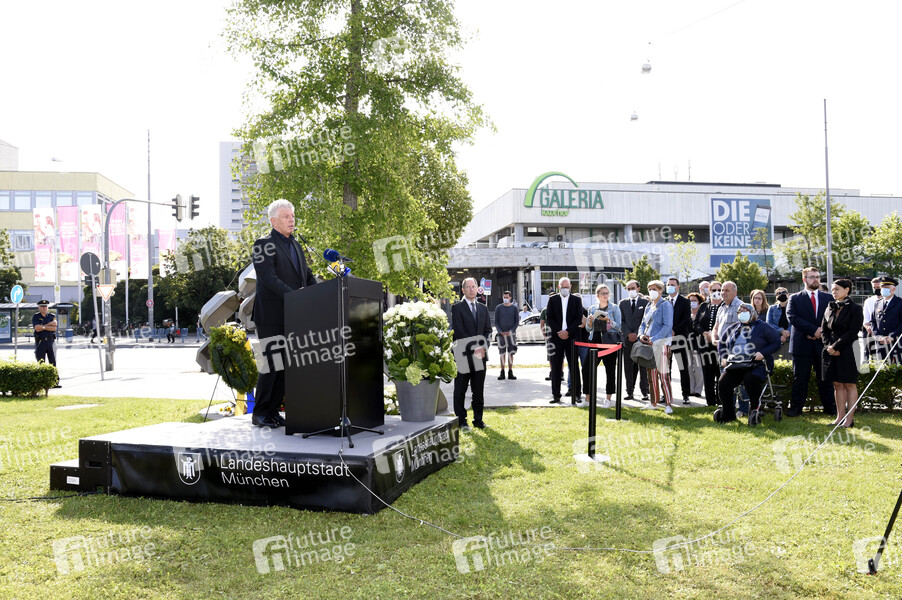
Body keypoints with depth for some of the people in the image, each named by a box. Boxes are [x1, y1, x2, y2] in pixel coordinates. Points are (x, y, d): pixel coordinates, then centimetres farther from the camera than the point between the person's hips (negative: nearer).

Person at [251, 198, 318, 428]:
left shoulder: (295, 245, 19)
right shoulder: (264, 244, -6)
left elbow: (308, 276, 18)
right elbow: (268, 279, -18)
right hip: (271, 316, -7)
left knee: (285, 366, 8)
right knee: (271, 366, -6)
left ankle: (273, 411, 16)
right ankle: (260, 414, 4)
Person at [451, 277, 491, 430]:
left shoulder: (483, 308, 15)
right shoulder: (457, 308, -2)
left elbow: (488, 330, 11)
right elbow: (459, 332, -10)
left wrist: (483, 347, -6)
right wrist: (473, 348, -16)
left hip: (480, 354, 5)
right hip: (463, 355, -4)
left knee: (479, 390, 9)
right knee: (460, 390, 2)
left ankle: (478, 419, 17)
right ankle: (461, 421, 9)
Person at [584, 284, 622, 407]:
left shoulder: (615, 308, 3)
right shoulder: (592, 308, 12)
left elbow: (619, 327, -3)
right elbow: (588, 329, 14)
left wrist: (609, 320, -19)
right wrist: (590, 321, -7)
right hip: (595, 341, 3)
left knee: (610, 370, 0)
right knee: (587, 368, -5)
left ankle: (608, 399, 9)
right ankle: (588, 397, 5)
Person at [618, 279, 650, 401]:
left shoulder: (645, 302, 4)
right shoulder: (623, 303, 12)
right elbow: (622, 321, 7)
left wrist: (637, 334, -10)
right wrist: (628, 334, -6)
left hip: (641, 338, -3)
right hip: (627, 339, 3)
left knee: (643, 366, -2)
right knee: (628, 367, 3)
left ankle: (644, 392, 3)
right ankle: (630, 391, 9)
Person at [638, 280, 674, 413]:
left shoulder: (665, 305, -4)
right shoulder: (649, 306, 18)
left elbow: (668, 326, -12)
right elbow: (643, 323, 22)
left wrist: (654, 339, -18)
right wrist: (641, 334, 1)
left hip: (660, 342, -7)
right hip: (648, 343, 7)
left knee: (663, 374, -10)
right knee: (651, 374, 9)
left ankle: (668, 404, -6)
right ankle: (654, 403, 16)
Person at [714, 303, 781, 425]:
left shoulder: (762, 327, 8)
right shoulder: (732, 328, 21)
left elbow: (776, 342, 3)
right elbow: (721, 343, 34)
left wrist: (763, 353, -11)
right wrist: (723, 357, 16)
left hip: (756, 364, -4)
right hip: (734, 365, 4)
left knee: (751, 379, -37)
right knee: (723, 382, -21)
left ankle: (754, 410, -15)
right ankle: (728, 413, -4)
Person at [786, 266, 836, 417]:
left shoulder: (828, 298, 12)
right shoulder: (795, 298, 5)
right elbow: (792, 317, -8)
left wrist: (822, 332, -12)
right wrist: (814, 330, -16)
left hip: (823, 344, 2)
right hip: (802, 345, -2)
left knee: (825, 378, 7)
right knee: (800, 378, 2)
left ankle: (830, 407, 15)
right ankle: (796, 407, 8)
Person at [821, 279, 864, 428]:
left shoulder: (855, 309, -4)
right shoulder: (830, 308, 13)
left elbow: (852, 332, -11)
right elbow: (824, 330, 11)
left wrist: (836, 346, -13)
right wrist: (829, 346, -5)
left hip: (848, 351, -5)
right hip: (831, 350, 5)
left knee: (850, 385, -1)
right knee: (837, 385, 6)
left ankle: (850, 418, 2)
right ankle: (840, 416, 10)